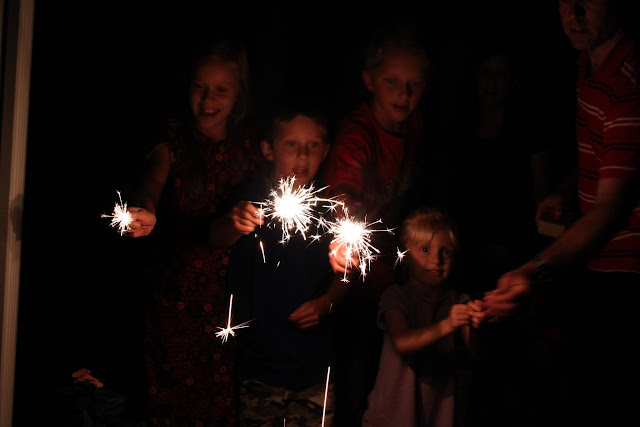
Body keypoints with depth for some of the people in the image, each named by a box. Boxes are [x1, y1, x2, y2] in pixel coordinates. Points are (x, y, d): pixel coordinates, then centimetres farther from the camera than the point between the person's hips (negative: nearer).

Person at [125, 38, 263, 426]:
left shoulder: (248, 146, 3)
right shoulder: (175, 140, -5)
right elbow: (154, 179, -24)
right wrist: (147, 212, -46)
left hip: (229, 288, 2)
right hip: (177, 287, -1)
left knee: (221, 393, 4)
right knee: (173, 388, 5)